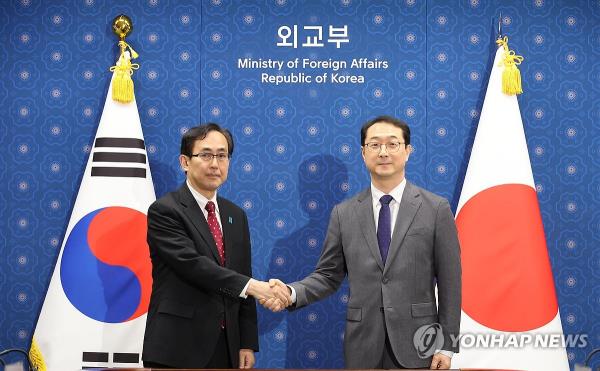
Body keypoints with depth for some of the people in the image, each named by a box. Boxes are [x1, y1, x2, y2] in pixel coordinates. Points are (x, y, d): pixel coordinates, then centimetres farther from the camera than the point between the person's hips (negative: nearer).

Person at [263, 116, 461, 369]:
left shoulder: (436, 208, -1)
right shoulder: (344, 213, 5)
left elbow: (449, 280, -1)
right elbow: (328, 275, 6)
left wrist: (447, 345, -4)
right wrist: (292, 293, -13)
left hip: (416, 343, -2)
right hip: (363, 346, 2)